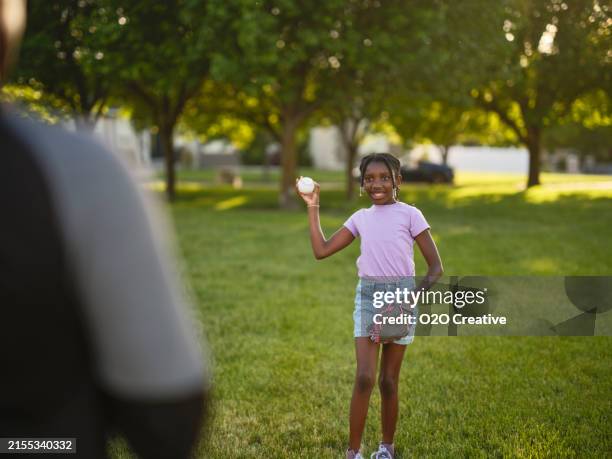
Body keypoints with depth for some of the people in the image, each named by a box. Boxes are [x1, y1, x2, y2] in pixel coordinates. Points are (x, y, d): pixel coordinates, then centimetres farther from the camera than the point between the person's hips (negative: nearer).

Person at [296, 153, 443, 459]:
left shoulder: (410, 215, -3)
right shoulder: (360, 218, 8)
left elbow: (435, 266, -4)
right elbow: (321, 251, 6)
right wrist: (312, 207, 6)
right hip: (368, 296, 2)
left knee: (389, 380, 7)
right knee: (365, 377, -9)